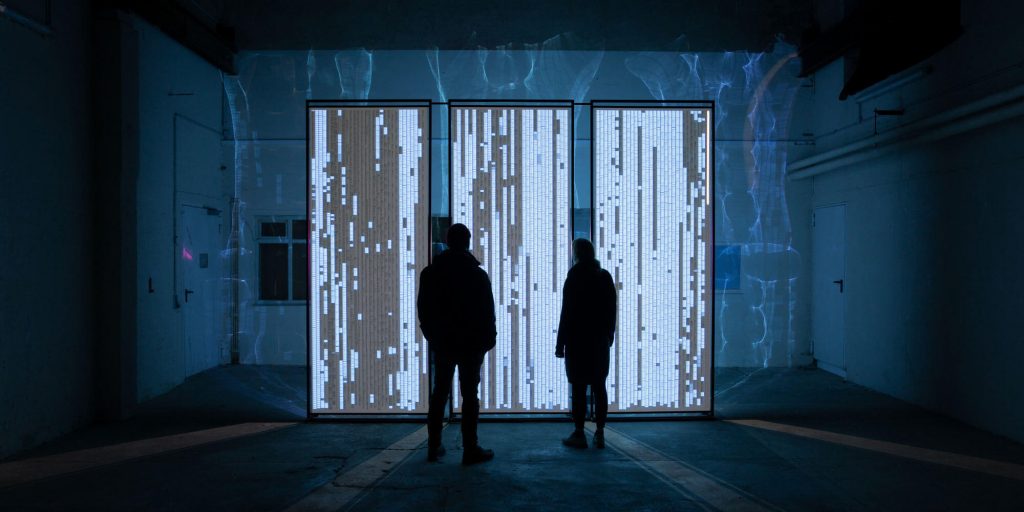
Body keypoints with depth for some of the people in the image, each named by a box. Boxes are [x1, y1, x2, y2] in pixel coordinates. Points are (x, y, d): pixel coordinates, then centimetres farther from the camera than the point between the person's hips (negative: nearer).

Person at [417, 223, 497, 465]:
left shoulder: (430, 273, 1)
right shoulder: (478, 275, -9)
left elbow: (423, 309, 5)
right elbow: (487, 312, -7)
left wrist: (432, 336, 14)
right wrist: (488, 339, 4)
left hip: (442, 343, 3)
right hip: (471, 343, -3)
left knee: (439, 392, 12)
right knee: (469, 395, 0)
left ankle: (433, 446, 17)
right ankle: (470, 449, 2)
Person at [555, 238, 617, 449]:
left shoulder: (574, 279, -8)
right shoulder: (605, 277, 6)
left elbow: (567, 314, -10)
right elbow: (611, 310, 9)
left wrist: (561, 344, -7)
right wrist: (609, 335, 18)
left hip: (577, 341, -5)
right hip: (600, 341, 5)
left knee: (579, 388, -1)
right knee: (599, 386, 8)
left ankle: (579, 434, 2)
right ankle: (600, 433, 11)